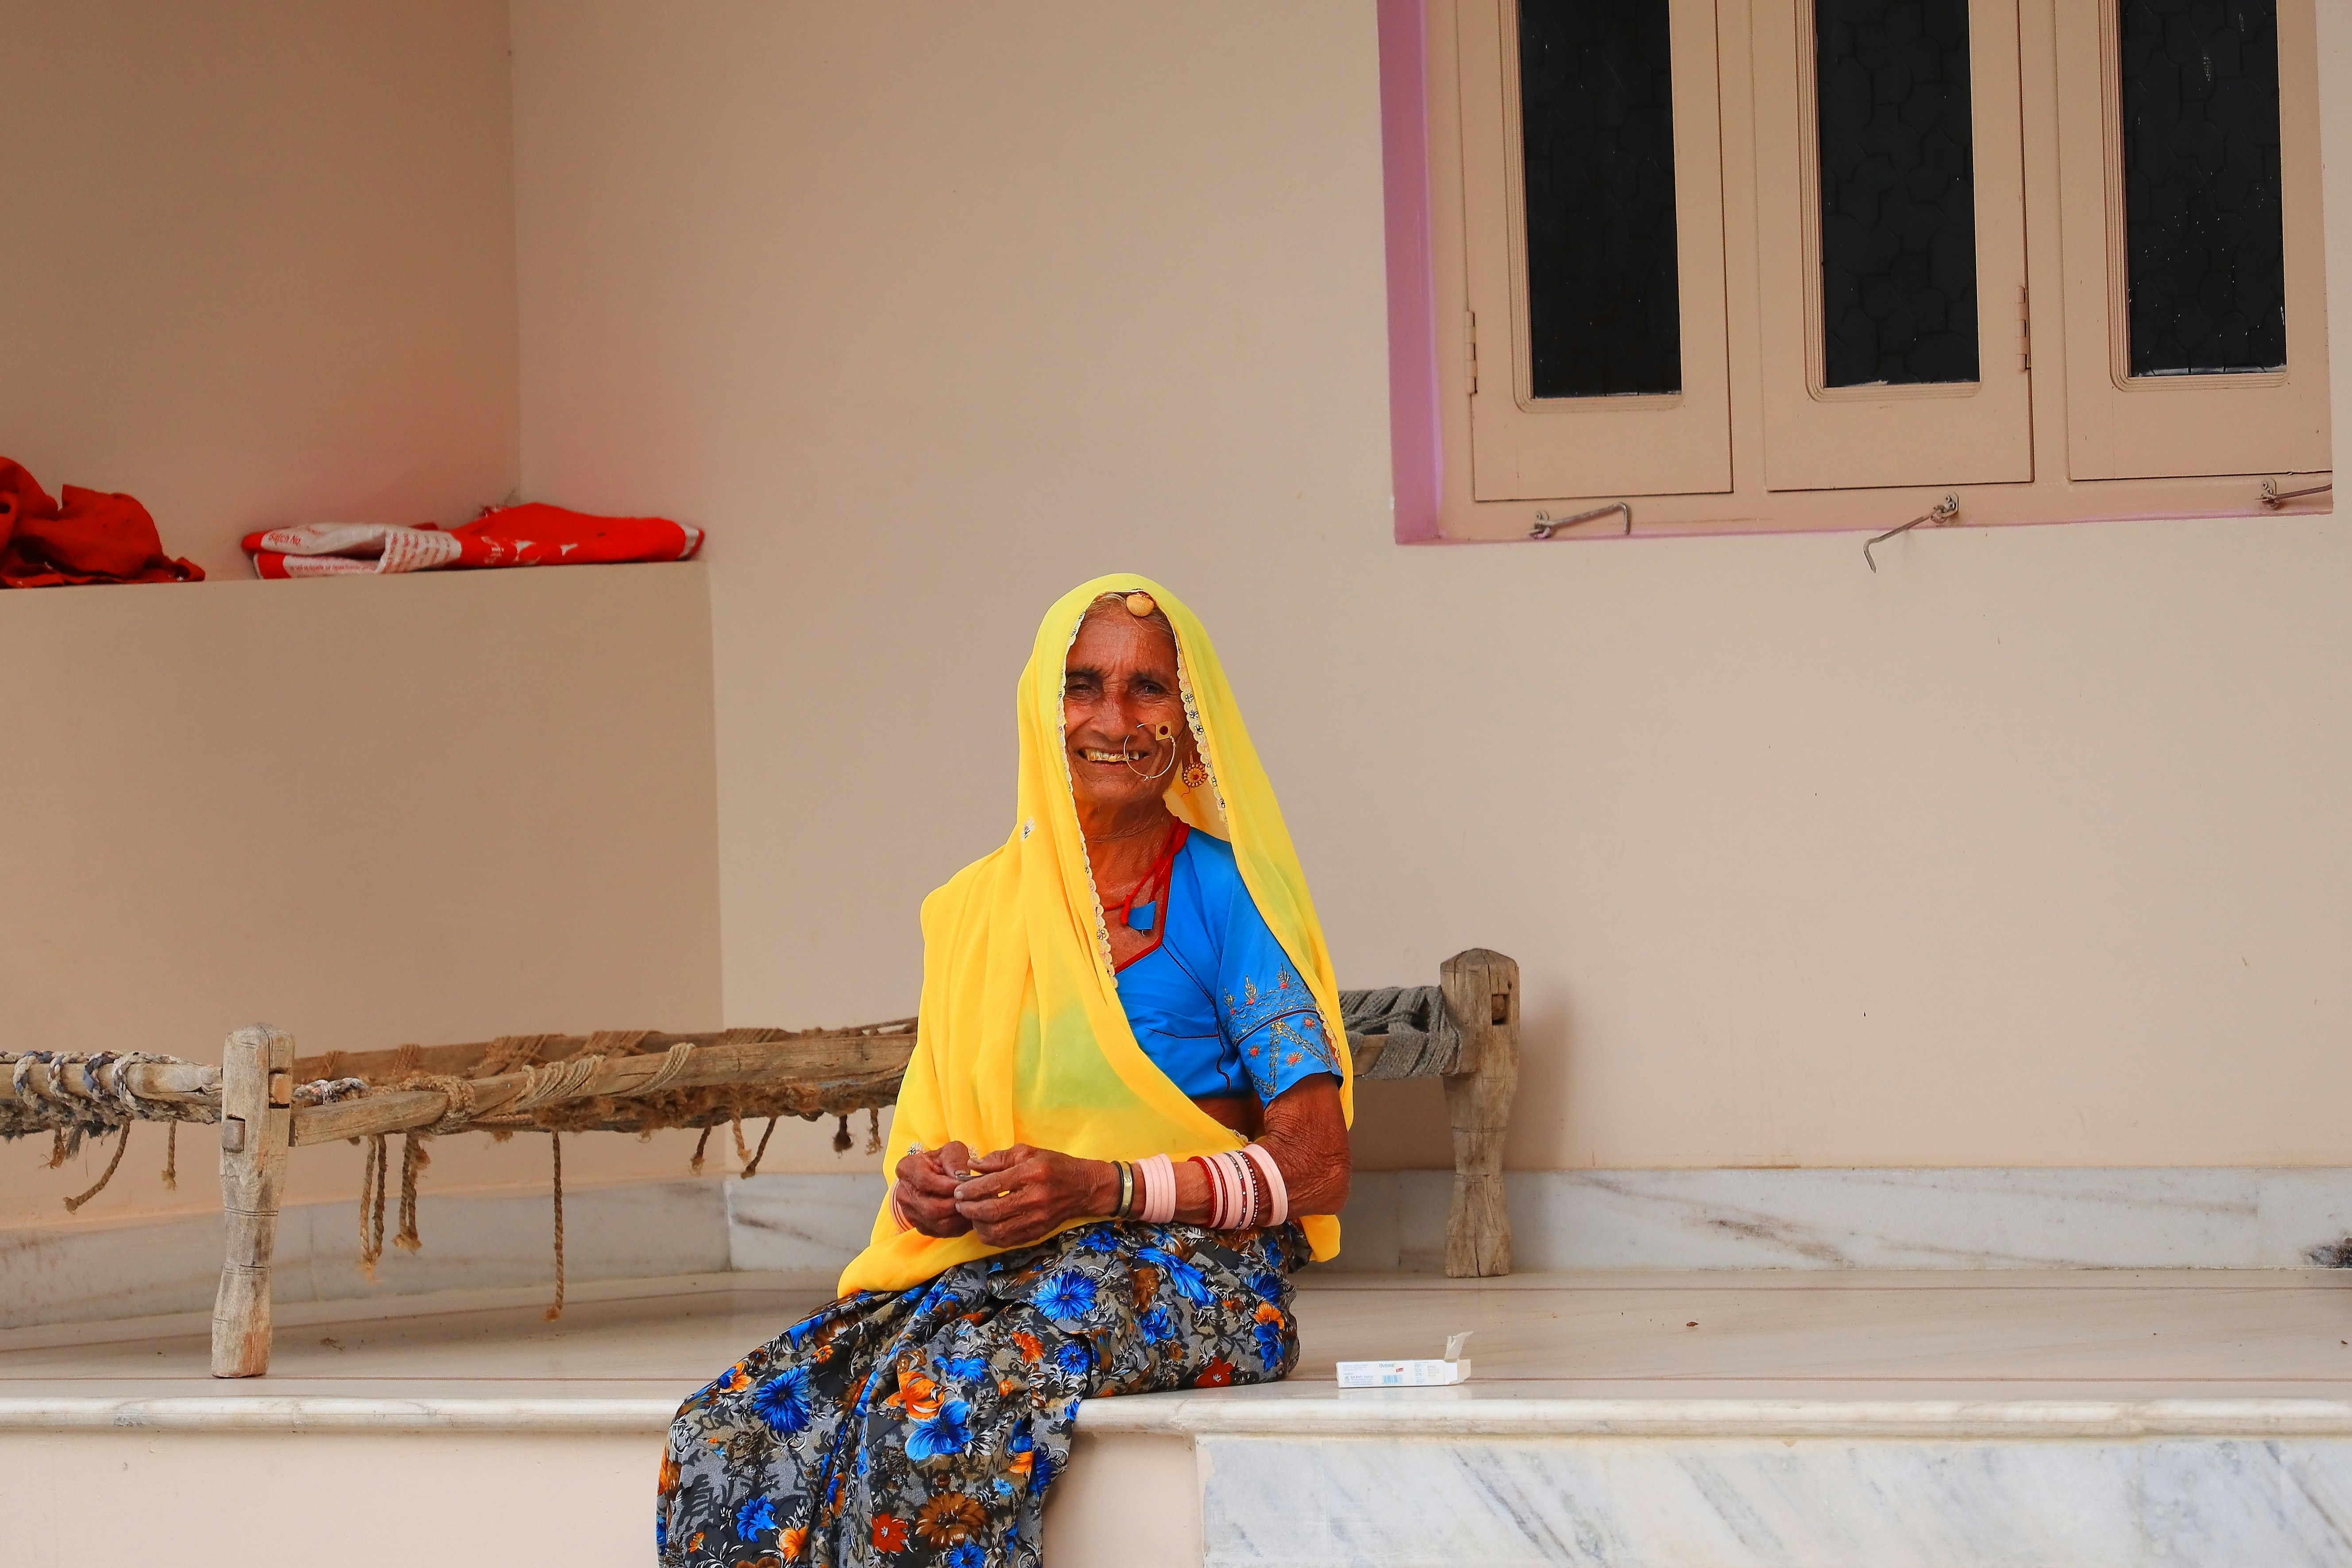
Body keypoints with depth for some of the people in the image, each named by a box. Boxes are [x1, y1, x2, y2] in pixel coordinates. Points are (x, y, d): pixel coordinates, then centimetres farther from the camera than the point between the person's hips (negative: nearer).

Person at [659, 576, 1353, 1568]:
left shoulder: (1225, 894, -1)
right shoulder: (976, 909, 14)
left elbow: (1316, 1168, -6)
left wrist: (1104, 1187, -17)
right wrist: (922, 1182, -3)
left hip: (1185, 1272, -5)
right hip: (990, 1266, 5)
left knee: (933, 1408, -36)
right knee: (724, 1438, -22)